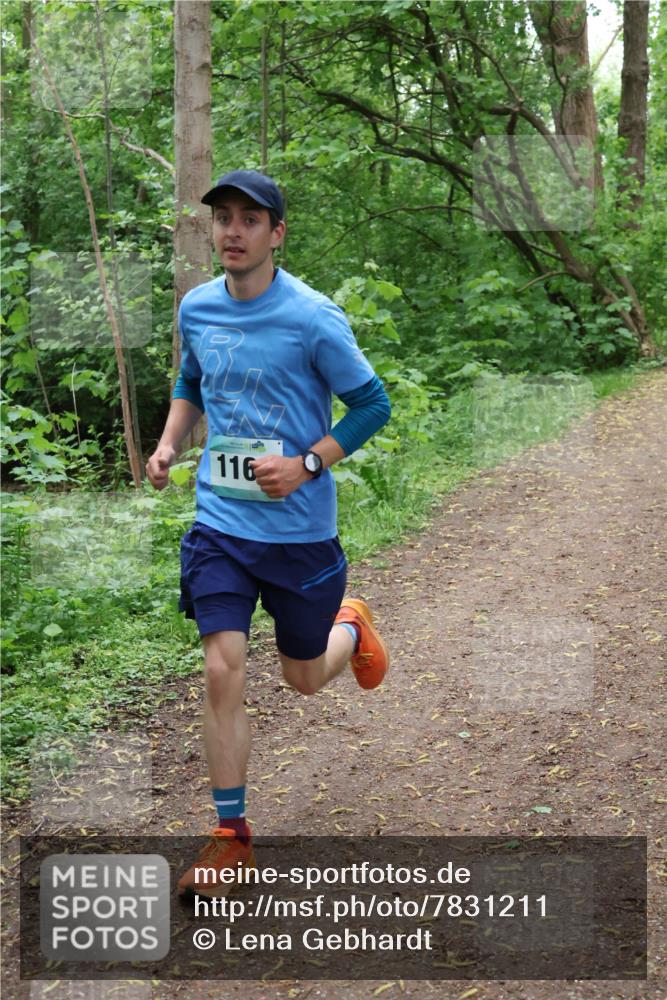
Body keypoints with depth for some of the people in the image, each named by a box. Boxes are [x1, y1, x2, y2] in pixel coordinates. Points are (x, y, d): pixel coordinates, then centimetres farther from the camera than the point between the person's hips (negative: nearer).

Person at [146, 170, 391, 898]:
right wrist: (168, 443, 3)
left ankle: (352, 625, 50)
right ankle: (231, 837, 4)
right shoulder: (196, 308, 1)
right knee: (222, 672, -9)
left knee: (304, 678, 13)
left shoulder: (312, 318, -14)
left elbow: (371, 404, -6)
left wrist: (306, 464, -18)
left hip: (300, 529, -2)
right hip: (220, 522, 3)